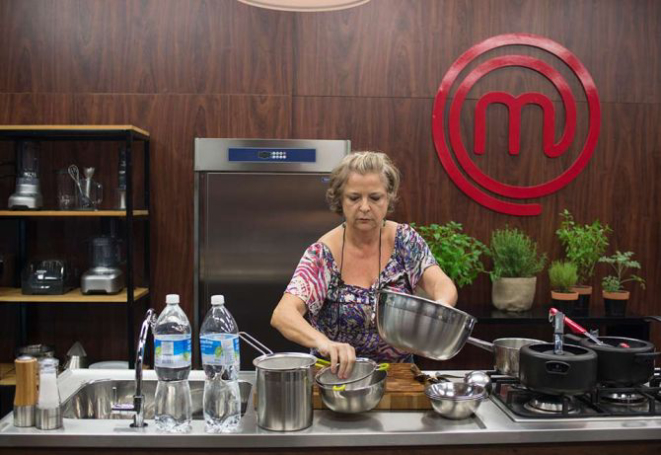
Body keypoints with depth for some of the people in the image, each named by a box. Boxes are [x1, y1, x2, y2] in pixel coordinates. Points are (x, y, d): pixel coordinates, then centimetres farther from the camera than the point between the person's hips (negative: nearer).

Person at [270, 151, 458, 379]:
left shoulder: (404, 240, -4)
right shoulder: (323, 255, -13)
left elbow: (442, 284, -12)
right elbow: (282, 314, -23)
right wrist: (324, 342, -43)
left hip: (398, 372, 2)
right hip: (337, 373, -1)